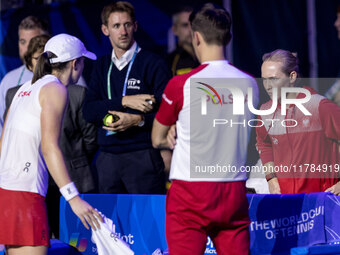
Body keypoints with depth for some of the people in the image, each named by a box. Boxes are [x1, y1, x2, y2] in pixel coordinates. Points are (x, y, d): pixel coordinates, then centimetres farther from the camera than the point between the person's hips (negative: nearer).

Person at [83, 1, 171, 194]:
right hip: (108, 160, 5)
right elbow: (88, 111, 3)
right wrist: (125, 101, -11)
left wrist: (138, 120, -21)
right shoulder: (102, 67, 16)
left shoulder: (153, 64, 0)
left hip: (143, 157, -5)